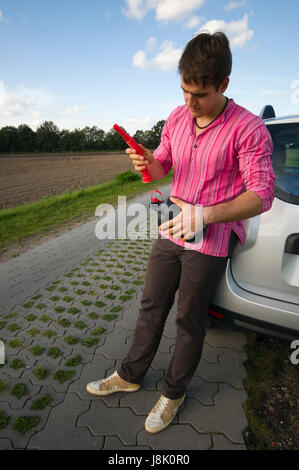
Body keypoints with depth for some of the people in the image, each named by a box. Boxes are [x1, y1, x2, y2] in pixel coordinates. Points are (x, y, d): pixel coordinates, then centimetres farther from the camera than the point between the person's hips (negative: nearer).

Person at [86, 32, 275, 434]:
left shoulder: (247, 128, -14)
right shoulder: (177, 118, 5)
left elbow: (263, 194, -17)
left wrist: (205, 215, -30)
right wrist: (148, 163, -10)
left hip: (210, 241, -5)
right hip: (171, 232, 6)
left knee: (190, 319, 8)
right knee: (151, 306, 15)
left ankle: (174, 392, 33)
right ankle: (131, 375, 37)